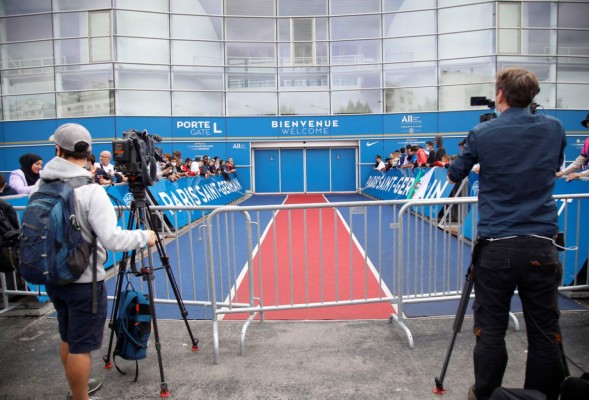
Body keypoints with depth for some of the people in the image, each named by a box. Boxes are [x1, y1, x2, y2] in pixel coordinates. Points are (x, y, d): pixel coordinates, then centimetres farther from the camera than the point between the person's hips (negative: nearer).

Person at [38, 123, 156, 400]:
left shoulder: (42, 184, -1)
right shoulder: (90, 190, -22)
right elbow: (112, 239, -28)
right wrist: (144, 237, -13)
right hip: (84, 281, -7)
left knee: (68, 340, 24)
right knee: (80, 347, 6)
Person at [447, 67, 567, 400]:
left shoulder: (482, 134, -3)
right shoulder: (555, 128, 5)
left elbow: (455, 175, 11)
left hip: (496, 246, -2)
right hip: (541, 246, 3)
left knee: (490, 330, 9)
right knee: (545, 333, 11)